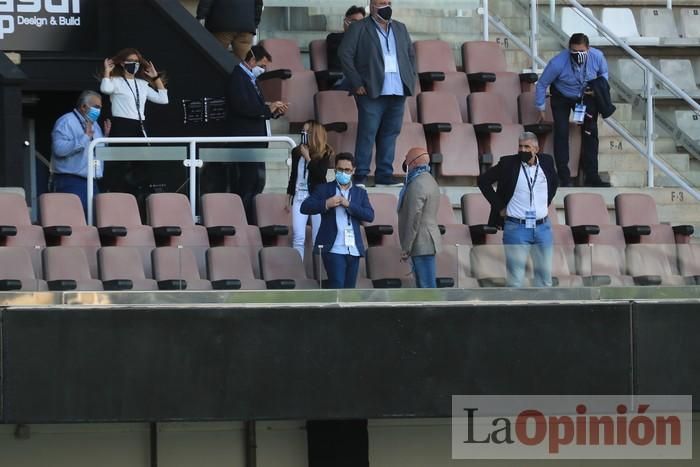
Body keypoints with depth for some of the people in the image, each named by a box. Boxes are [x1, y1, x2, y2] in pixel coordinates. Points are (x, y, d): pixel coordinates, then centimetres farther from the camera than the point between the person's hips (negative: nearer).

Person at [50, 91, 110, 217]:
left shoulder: (94, 125, 20)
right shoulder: (66, 122, -7)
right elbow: (59, 148, -23)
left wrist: (105, 136, 12)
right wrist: (84, 138, -19)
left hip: (91, 183, 8)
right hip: (71, 183, -8)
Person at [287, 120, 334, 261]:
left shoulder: (324, 154, -1)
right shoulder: (296, 152, 9)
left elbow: (321, 173, -13)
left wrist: (307, 157, -12)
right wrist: (289, 196, 16)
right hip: (299, 196, 3)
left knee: (319, 238, -1)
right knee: (298, 238, -5)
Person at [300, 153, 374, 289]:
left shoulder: (360, 193, 15)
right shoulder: (324, 189, 7)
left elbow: (370, 215, 2)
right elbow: (305, 207, -3)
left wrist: (348, 205, -10)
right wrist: (326, 204, -17)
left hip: (353, 250, 4)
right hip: (334, 249, -4)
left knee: (349, 289, 6)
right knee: (337, 285, -16)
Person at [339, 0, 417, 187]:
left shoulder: (400, 29, 19)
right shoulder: (358, 29, 2)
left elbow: (411, 54, 26)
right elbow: (345, 54, -4)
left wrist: (410, 80, 12)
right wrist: (357, 83, -9)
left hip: (397, 92, 5)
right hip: (372, 92, -5)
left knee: (391, 133, 5)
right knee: (367, 133, -7)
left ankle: (384, 174, 11)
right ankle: (361, 175, -4)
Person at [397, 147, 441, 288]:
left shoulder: (417, 185, -16)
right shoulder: (429, 180, 16)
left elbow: (414, 218, -20)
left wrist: (406, 248, -15)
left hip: (421, 245, -10)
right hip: (428, 244, 10)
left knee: (427, 287, -10)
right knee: (423, 287, 14)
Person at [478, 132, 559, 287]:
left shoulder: (546, 162, 3)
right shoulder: (508, 163, -6)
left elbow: (554, 182, 24)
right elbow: (483, 181, 1)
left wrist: (546, 203, 12)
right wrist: (499, 206, -2)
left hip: (542, 227, 4)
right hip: (516, 227, -4)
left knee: (545, 274, 7)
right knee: (515, 277, -5)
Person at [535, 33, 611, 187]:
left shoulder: (597, 57, -26)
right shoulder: (558, 63, -35)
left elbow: (604, 73, 1)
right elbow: (542, 84, -18)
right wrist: (541, 109, -9)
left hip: (586, 95, 3)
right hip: (562, 97, -3)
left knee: (590, 133, -3)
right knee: (561, 133, -14)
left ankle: (591, 177, 3)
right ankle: (564, 178, -10)